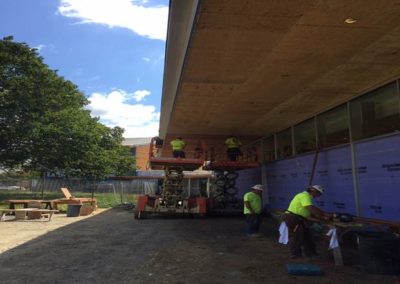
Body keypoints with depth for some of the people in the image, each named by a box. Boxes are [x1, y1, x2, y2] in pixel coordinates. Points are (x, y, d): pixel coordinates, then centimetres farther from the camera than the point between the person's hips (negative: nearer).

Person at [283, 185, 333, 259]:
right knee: (296, 238, -4)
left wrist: (323, 217, 2)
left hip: (299, 219, 11)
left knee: (307, 237, 16)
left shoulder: (308, 197, 17)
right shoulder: (304, 195, -16)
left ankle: (311, 254, 27)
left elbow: (312, 213, 13)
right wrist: (325, 214, -23)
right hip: (293, 218, -11)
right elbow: (312, 209, -28)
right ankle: (296, 256, 6)